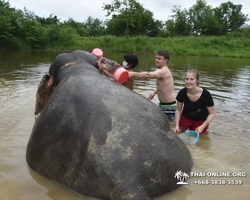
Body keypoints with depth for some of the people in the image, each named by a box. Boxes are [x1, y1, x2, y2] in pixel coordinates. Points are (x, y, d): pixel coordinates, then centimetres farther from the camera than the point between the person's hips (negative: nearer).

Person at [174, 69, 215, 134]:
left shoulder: (206, 94, -28)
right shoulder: (182, 93, -23)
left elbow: (212, 113, -16)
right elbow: (178, 110, -7)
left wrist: (202, 126, -23)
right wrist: (177, 125, -15)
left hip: (201, 121, -1)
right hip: (186, 118, 2)